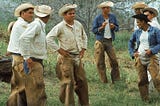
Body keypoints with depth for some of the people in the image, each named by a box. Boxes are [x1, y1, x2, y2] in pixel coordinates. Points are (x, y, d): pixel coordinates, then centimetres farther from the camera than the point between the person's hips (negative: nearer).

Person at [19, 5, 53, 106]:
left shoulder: (40, 26, 15)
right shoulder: (36, 25, -14)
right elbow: (24, 38, -28)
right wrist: (27, 57, -24)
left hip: (38, 63, 10)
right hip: (33, 63, -10)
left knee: (41, 94, 14)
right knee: (36, 90, -10)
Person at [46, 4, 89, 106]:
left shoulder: (78, 24, 7)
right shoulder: (60, 27, -13)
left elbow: (84, 37, 23)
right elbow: (49, 38, -18)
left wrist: (83, 49, 12)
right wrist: (59, 50, -17)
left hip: (78, 57, 6)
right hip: (66, 58, -6)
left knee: (82, 81, 10)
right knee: (69, 82, -4)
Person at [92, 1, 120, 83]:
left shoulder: (113, 17, 5)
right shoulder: (98, 18, -3)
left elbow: (117, 28, 12)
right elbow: (94, 30, -3)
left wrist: (114, 27, -10)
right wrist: (101, 27, -18)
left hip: (109, 41, 2)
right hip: (100, 41, -2)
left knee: (114, 60, -4)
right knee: (100, 62, 0)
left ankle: (115, 80, 7)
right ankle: (104, 82, 8)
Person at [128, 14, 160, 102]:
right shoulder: (137, 32, 9)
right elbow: (131, 42, 23)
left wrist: (152, 50, -19)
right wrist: (132, 53, 9)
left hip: (151, 58, -4)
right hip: (139, 59, 4)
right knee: (142, 80, 5)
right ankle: (145, 100, 15)